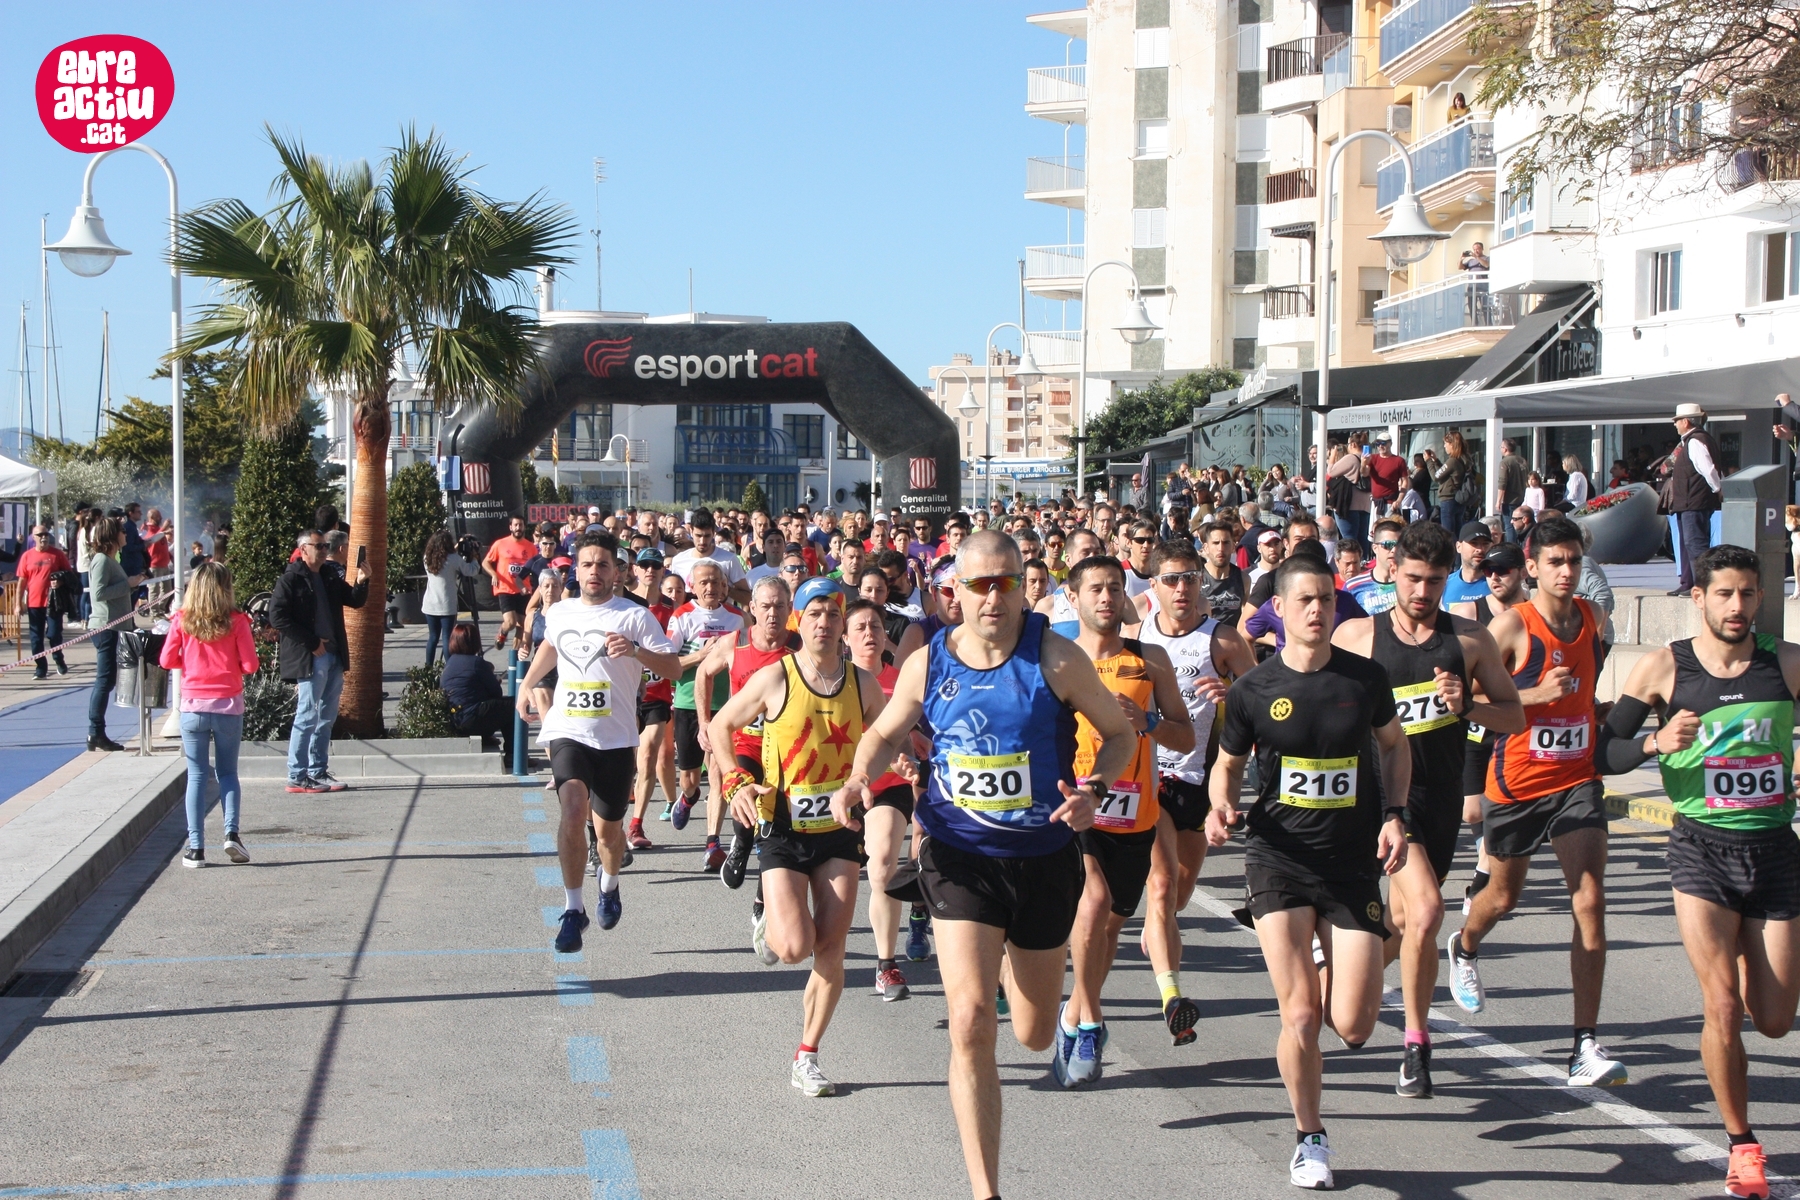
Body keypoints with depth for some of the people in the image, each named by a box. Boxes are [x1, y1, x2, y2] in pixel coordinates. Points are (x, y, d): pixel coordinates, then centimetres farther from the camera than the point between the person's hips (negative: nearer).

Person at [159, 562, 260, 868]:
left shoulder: (182, 621, -3)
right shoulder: (236, 621, -6)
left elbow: (167, 661, 1)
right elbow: (250, 665, -6)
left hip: (193, 706, 0)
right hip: (228, 705, 0)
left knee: (197, 776, 7)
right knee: (227, 772, 13)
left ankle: (195, 848, 4)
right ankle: (231, 832, -7)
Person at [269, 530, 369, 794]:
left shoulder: (330, 577, 16)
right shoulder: (290, 579, -7)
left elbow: (355, 601, 22)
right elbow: (277, 617, -14)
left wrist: (361, 582, 0)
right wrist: (312, 643, -15)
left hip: (334, 656, 8)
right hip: (309, 659, -8)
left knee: (326, 717, 12)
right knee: (307, 717, -6)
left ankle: (318, 772, 20)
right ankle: (298, 777, -1)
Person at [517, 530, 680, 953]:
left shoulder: (635, 616, -4)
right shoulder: (559, 613, 9)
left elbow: (672, 667, -9)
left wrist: (635, 651, -24)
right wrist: (526, 685, 33)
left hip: (616, 738, -1)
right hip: (568, 732, 1)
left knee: (608, 826, 11)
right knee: (573, 809, -22)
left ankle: (609, 886, 44)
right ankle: (573, 907, -15)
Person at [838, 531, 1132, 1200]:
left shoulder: (1055, 658, -12)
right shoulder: (928, 664, -4)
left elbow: (1120, 733, 0)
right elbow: (885, 735, 13)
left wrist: (1094, 790, -20)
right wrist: (858, 779, -9)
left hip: (1044, 855, 0)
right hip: (961, 859, 0)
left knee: (1035, 1036, 16)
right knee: (971, 1024, -17)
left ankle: (1013, 963, 55)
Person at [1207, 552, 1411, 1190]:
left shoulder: (1365, 677, -1)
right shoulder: (1254, 690, -4)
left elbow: (1395, 746, 16)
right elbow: (1228, 764, 10)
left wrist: (1395, 814, 2)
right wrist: (1222, 806, -11)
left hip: (1354, 860, 1)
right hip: (1279, 856, -1)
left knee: (1352, 1025, -5)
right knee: (1300, 1015, -8)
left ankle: (1334, 968, 32)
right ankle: (1309, 1137, 16)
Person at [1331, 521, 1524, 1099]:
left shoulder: (1471, 640, 5)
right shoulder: (1357, 634, 1)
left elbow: (1515, 717, 8)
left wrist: (1468, 706, -10)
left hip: (1440, 797, 4)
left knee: (1403, 924, 12)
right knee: (1426, 908, -21)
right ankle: (1416, 1041, -6)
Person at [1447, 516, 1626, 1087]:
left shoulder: (1594, 618, 4)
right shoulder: (1512, 625, -12)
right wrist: (1536, 695, -22)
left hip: (1577, 778, 3)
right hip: (1516, 783, -3)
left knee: (1590, 901, -12)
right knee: (1503, 896, 16)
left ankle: (1585, 1045, -10)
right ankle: (1464, 948, 53)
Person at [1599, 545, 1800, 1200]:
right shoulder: (1665, 666, -3)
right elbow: (1604, 754, 0)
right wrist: (1657, 742, -19)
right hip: (1702, 849, -2)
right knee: (1722, 1009, -12)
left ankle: (1744, 951, 43)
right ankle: (1741, 1144, 6)